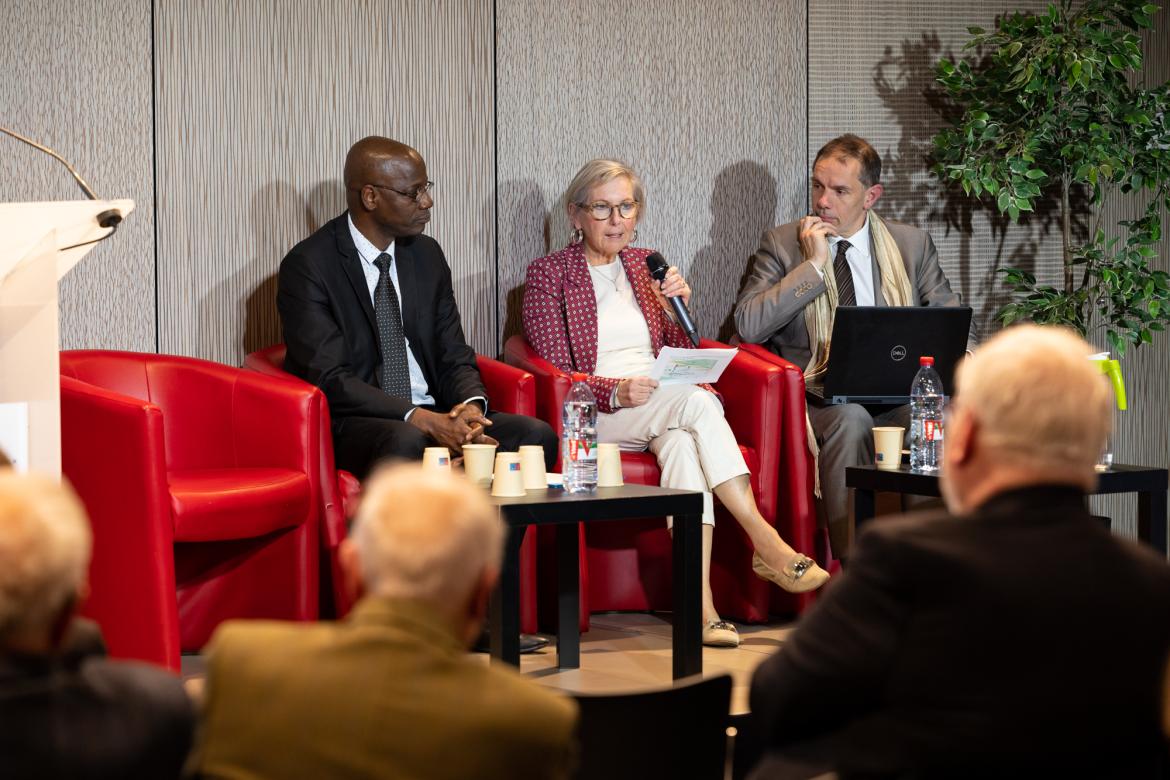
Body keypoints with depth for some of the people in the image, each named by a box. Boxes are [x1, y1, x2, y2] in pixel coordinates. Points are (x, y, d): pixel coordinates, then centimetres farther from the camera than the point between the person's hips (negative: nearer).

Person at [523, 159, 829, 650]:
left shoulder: (644, 266, 19)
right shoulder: (548, 274, 4)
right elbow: (556, 371, -5)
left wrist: (676, 309, -4)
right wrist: (617, 392, -22)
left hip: (664, 413, 4)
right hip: (595, 416, -4)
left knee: (681, 439, -35)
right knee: (695, 401, -33)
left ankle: (700, 603, -46)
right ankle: (765, 544, -36)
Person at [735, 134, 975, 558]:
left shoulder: (912, 244, 14)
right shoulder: (781, 244, 8)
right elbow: (749, 326, -5)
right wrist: (814, 265, -7)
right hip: (817, 393, -2)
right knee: (850, 419, -37)